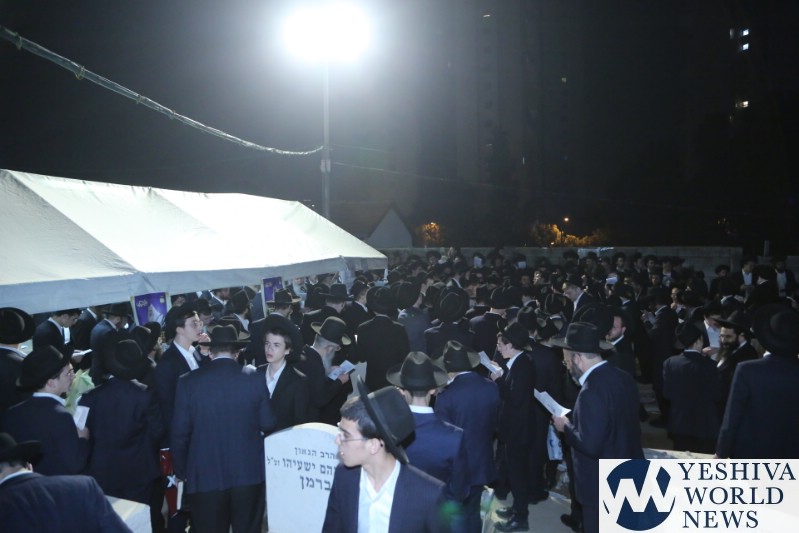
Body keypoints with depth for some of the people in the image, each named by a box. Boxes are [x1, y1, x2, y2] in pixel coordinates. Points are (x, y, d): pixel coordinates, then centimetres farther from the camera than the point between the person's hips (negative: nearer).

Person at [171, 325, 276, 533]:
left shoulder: (188, 382, -7)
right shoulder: (253, 378, -7)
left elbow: (179, 434, -4)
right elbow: (268, 424, -4)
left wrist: (181, 471, 10)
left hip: (204, 476, 0)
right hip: (249, 473, 0)